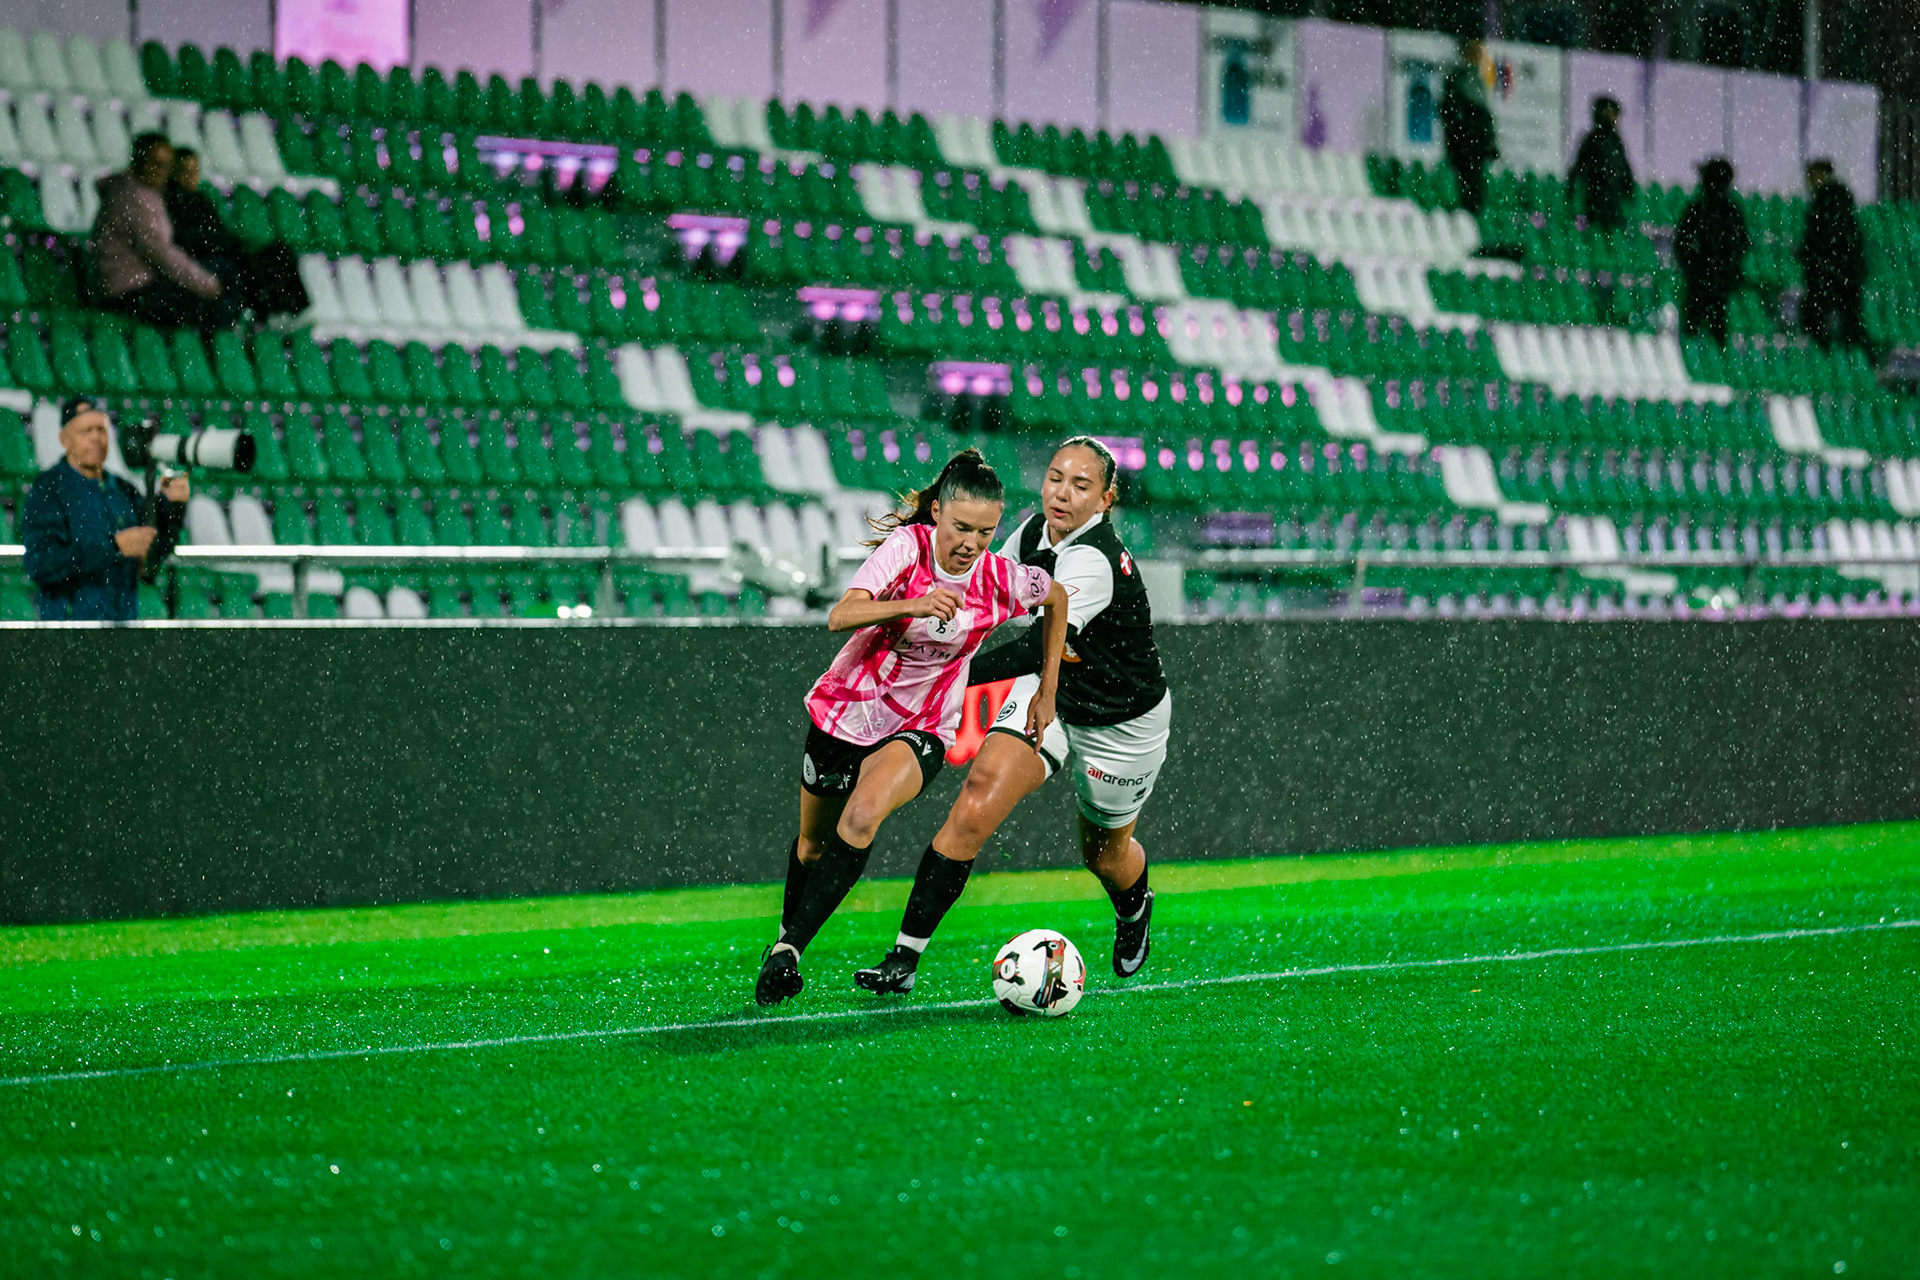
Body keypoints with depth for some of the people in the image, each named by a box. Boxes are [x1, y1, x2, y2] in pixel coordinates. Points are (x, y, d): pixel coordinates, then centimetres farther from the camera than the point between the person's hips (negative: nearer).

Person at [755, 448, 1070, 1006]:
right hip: (845, 708, 1)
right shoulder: (908, 546, -19)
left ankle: (790, 950, -25)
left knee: (861, 818, -30)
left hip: (919, 730, -1)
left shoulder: (1002, 580, -14)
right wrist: (913, 606, -47)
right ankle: (786, 931, 47)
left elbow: (1057, 598, 10)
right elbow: (840, 616, -30)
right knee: (813, 843, 17)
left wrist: (1046, 692, 9)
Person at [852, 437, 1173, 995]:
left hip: (1120, 722, -5)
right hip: (1048, 696, 5)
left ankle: (1134, 908, 58)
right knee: (974, 810, -19)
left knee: (1105, 854, 19)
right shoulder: (1034, 531, -10)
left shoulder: (1094, 562, -34)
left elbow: (1042, 645, -44)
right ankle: (905, 957, -20)